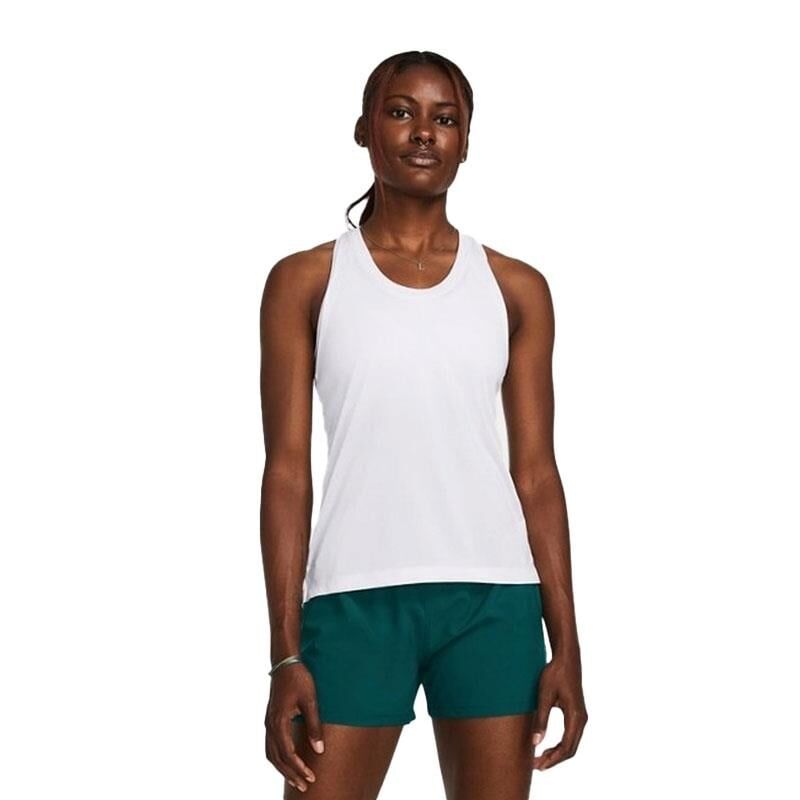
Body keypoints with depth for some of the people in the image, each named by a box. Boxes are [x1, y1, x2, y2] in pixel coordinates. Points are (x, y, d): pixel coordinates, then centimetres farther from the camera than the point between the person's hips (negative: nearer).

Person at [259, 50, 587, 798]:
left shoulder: (516, 287, 8)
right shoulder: (306, 281, 4)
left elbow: (536, 472, 8)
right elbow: (287, 469, 1)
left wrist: (566, 644, 3)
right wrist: (286, 655, -5)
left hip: (491, 597, 2)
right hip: (355, 596, -1)